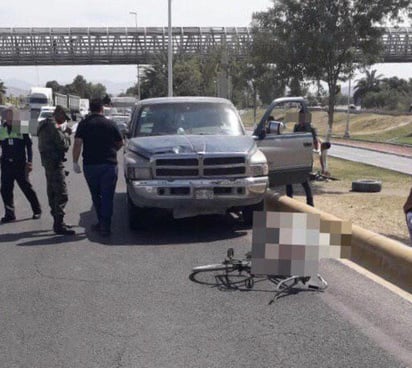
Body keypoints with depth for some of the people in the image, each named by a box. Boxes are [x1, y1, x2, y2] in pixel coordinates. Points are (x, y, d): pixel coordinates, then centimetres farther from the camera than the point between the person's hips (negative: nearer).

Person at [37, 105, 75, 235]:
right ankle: (59, 225, -12)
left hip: (49, 162, 11)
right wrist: (66, 134, -1)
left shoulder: (46, 124, 17)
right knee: (61, 194, -11)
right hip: (55, 162, -11)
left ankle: (57, 222, 27)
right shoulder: (52, 125, -15)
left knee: (53, 193, 17)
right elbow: (63, 144, -18)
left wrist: (64, 133, 6)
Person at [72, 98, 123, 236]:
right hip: (109, 164, -1)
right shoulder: (111, 124, 2)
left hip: (90, 164, 1)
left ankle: (102, 222, 18)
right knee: (107, 196, 2)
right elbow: (120, 143, 11)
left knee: (96, 195, 15)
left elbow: (77, 143, -8)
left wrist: (75, 162, -3)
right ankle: (105, 226, -2)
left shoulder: (83, 124, 1)